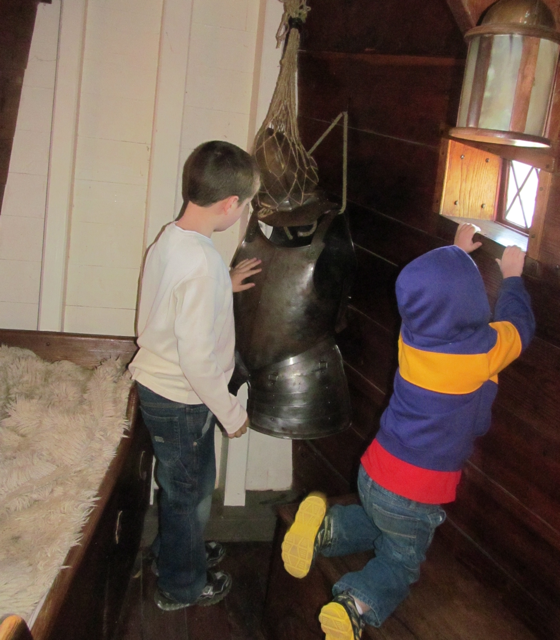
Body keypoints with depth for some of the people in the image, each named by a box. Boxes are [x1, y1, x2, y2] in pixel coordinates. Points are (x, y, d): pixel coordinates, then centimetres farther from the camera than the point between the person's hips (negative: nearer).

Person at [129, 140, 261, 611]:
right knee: (188, 491, 13)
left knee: (187, 484, 27)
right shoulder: (202, 263, -30)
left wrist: (224, 287, 13)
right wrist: (232, 413, -16)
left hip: (155, 385, 8)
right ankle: (182, 586, 35)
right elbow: (197, 358, -28)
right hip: (182, 400, -8)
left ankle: (183, 550, 50)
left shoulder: (168, 240, -2)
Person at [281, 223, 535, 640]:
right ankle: (358, 606, -12)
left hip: (376, 470, 5)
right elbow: (520, 324, 1)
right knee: (400, 563, 18)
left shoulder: (412, 331, -10)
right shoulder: (484, 349, -22)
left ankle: (327, 526, 4)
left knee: (381, 527, 33)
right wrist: (512, 277, 17)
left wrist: (456, 253, 27)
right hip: (417, 493, -5)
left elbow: (434, 297, 15)